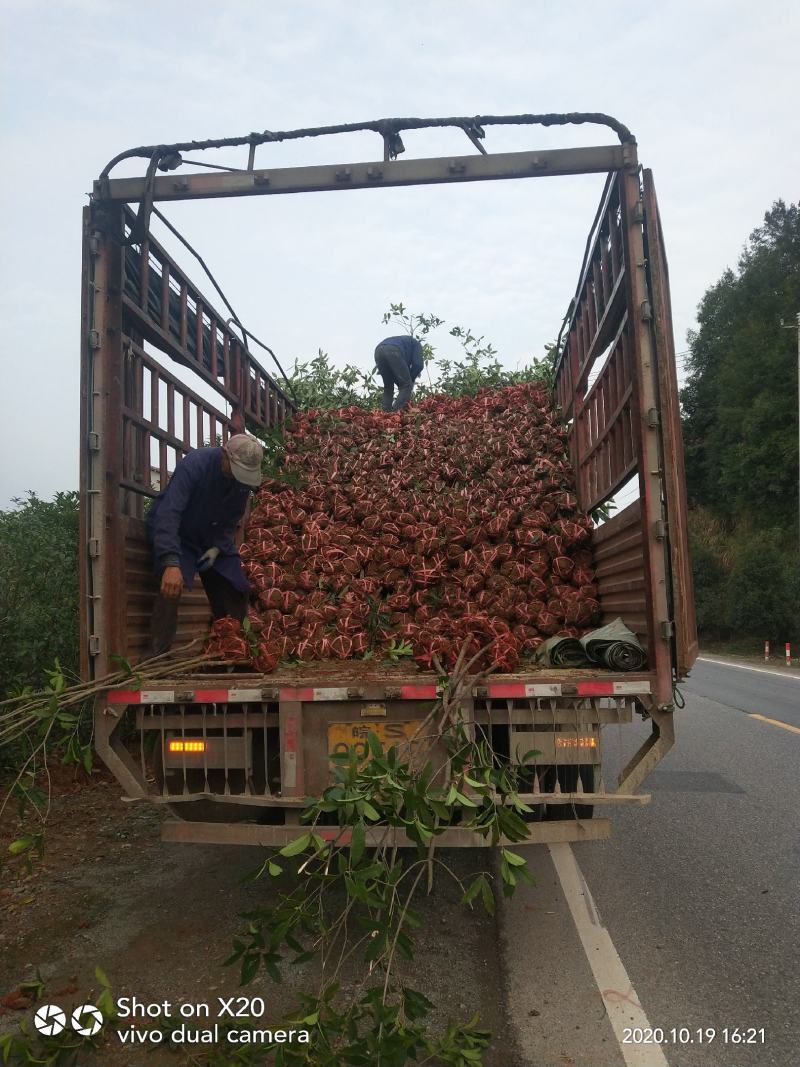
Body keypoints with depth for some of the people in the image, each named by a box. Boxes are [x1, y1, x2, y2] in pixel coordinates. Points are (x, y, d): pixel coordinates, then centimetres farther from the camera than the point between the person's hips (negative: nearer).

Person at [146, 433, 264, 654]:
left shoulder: (244, 478, -13)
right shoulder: (195, 464, -32)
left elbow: (232, 520, -1)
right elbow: (168, 513, -42)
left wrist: (217, 548, -19)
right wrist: (171, 563, -53)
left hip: (213, 538, 6)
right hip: (173, 533, -6)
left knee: (235, 591, 1)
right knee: (172, 587, -29)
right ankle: (158, 657, -22)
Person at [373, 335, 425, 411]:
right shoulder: (416, 343, 31)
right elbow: (418, 364, 13)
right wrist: (411, 380, 25)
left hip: (378, 351, 6)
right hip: (393, 351, -6)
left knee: (388, 386, 19)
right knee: (406, 385, 1)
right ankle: (396, 413, -12)